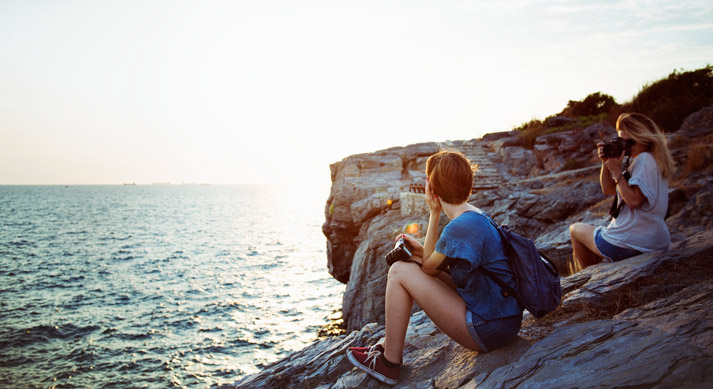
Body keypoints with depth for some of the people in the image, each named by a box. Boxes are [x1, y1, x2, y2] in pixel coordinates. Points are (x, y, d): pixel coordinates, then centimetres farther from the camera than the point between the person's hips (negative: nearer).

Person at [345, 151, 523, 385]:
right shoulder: (478, 216, 8)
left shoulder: (461, 227, -24)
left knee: (399, 272, -11)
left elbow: (429, 266, -10)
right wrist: (420, 249, -1)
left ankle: (389, 364, 1)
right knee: (413, 272, 16)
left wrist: (434, 214, -9)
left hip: (487, 329, -10)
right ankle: (387, 344, 24)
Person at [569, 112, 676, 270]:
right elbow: (608, 190, 11)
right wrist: (606, 163, -3)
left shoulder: (645, 159, -18)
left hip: (630, 245, -10)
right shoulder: (652, 160, 13)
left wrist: (616, 171, -21)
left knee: (576, 229, 14)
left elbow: (633, 200, -28)